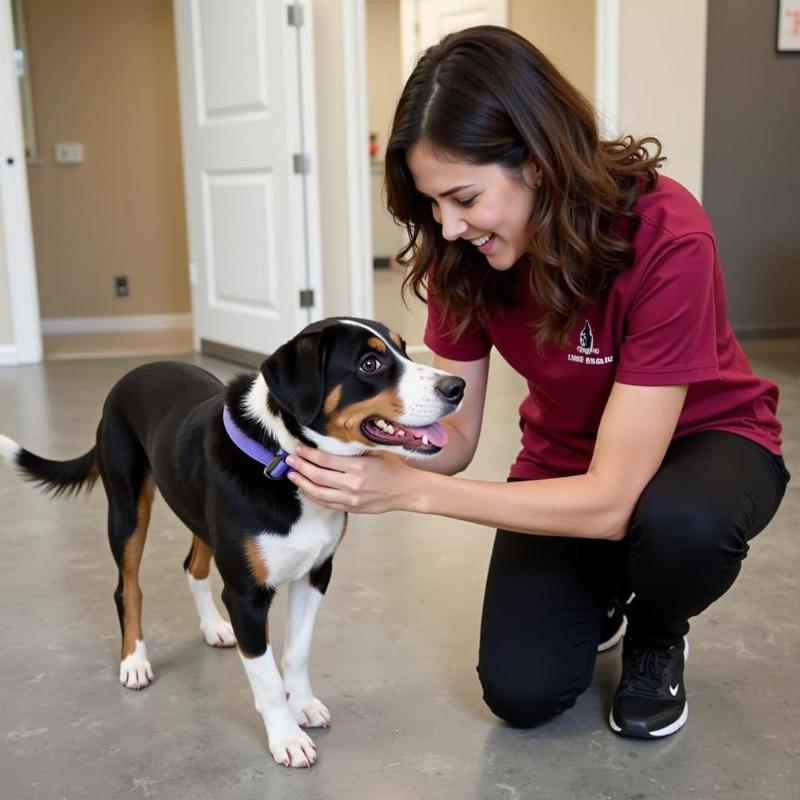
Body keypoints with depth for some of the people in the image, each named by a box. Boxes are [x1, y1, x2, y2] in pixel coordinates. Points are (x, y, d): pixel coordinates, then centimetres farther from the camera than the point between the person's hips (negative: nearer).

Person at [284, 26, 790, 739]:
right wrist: (366, 457, -34)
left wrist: (408, 490, -40)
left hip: (702, 437, -3)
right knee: (520, 691, -12)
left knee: (678, 522, -39)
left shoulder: (666, 239, -35)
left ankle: (657, 637, -2)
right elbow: (455, 433, -13)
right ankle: (601, 591, 22)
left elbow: (612, 500, -35)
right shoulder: (464, 253, -19)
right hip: (566, 456, 3)